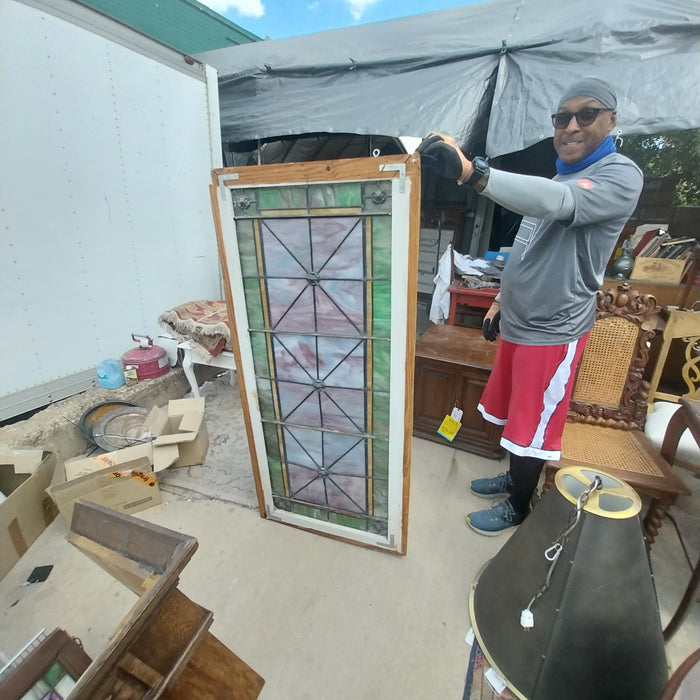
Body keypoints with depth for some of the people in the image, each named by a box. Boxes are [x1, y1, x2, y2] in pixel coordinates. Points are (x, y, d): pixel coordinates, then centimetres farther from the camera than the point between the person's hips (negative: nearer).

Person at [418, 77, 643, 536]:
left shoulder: (620, 176, -12)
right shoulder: (560, 179, 16)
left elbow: (559, 202, -35)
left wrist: (472, 171, -47)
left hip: (553, 331, -8)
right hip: (518, 322, 8)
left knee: (531, 427, 5)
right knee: (512, 416, 20)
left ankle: (518, 507, 29)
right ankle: (514, 478, 43)